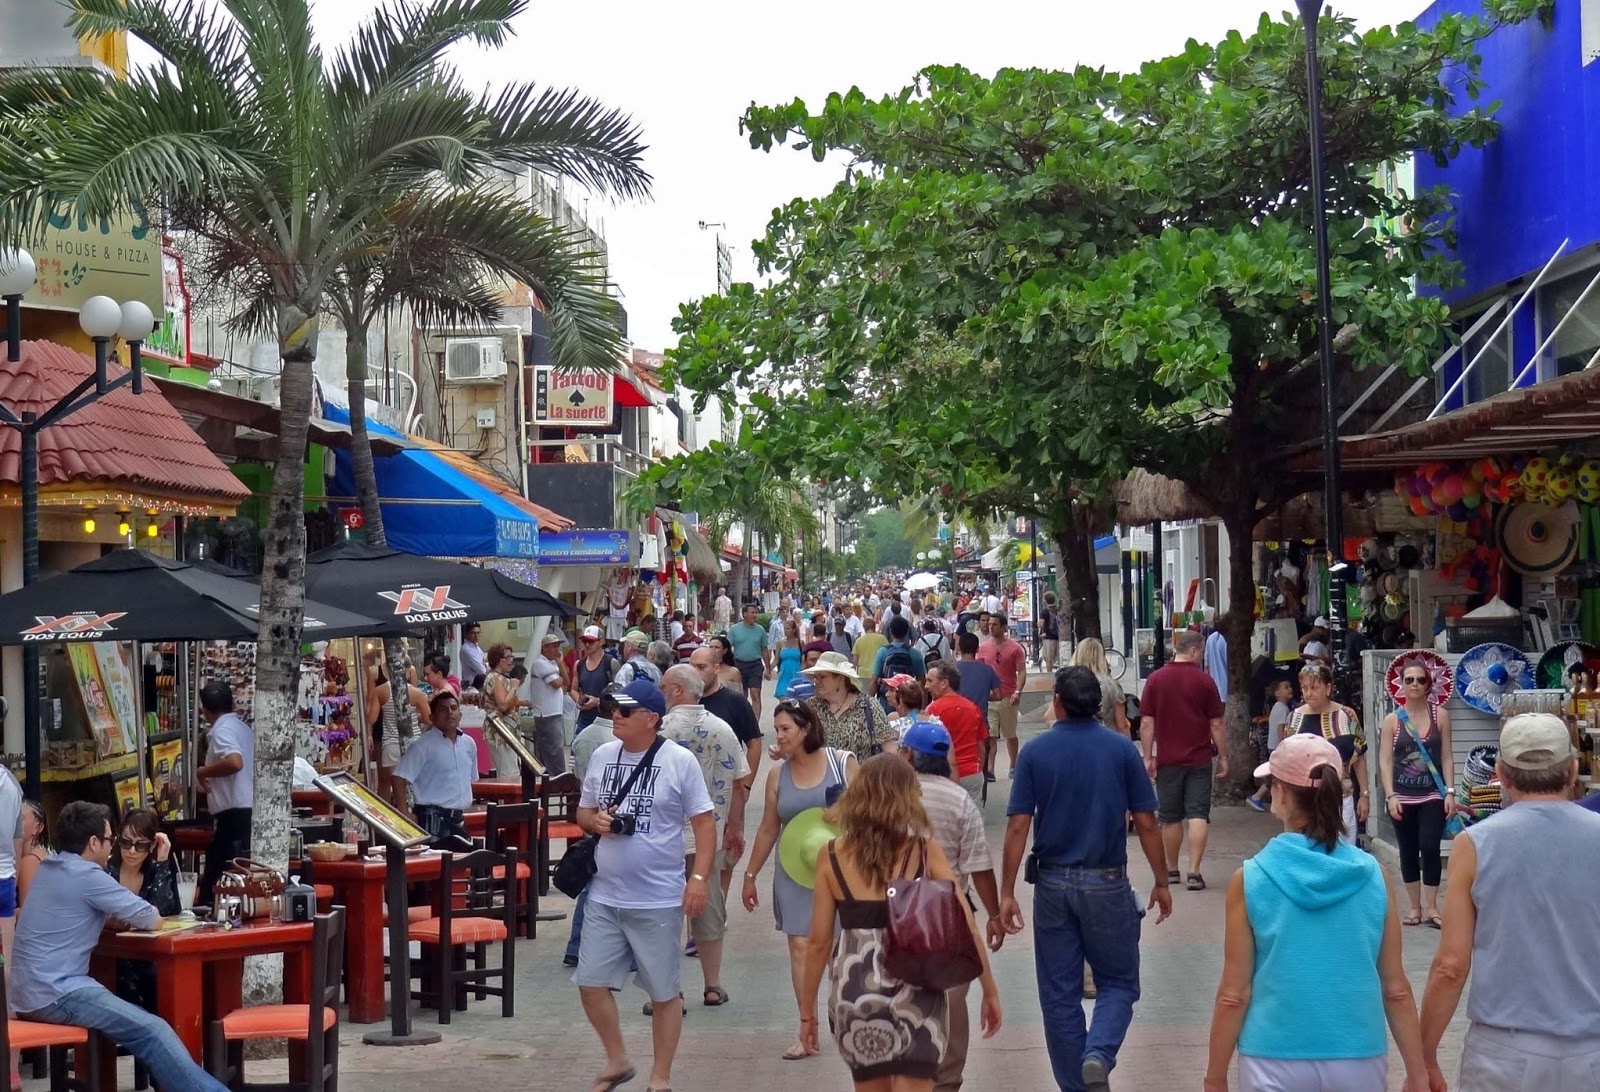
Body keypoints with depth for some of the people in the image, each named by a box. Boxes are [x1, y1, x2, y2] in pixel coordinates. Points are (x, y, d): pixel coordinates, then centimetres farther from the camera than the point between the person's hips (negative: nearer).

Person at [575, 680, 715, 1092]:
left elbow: (704, 822, -7)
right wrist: (596, 820, -8)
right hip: (604, 896, 5)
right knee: (591, 983, 6)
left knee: (663, 992, 6)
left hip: (659, 901, -5)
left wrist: (698, 878, -15)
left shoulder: (679, 761, -9)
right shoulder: (602, 756, 5)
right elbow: (583, 812, 16)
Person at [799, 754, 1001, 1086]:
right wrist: (990, 991, 3)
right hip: (915, 992, -1)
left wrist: (807, 1010, 10)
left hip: (854, 993, 2)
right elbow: (966, 925, -5)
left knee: (870, 1084, 19)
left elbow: (818, 942, 1)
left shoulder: (831, 856, 1)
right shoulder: (924, 850, -1)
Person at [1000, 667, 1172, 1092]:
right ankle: (1099, 1054, -14)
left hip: (1053, 882, 1)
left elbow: (1017, 826, -6)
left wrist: (1007, 894, -3)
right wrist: (1162, 882, 8)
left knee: (1059, 993, 10)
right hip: (1107, 883, -1)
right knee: (1118, 982, 11)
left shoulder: (1035, 751, -3)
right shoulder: (1122, 749, -3)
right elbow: (1146, 822, -2)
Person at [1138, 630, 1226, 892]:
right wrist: (1222, 756, 6)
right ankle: (1194, 872, -9)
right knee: (1198, 815, -1)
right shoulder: (1204, 680, -4)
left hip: (1167, 760, 2)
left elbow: (1146, 723, -3)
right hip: (1199, 759, -2)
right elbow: (1216, 724, -2)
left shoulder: (1155, 679, -1)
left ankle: (1171, 870, 22)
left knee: (1171, 817, 12)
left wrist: (1148, 757, 1)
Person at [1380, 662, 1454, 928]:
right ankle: (1415, 907, 16)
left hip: (1432, 795, -1)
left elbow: (1447, 756, 2)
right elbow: (1385, 760, -1)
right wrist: (1390, 796, -8)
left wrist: (1449, 792, -4)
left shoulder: (1440, 715, 1)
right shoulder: (1392, 720, 1)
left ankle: (1431, 907, -2)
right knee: (1408, 852, 6)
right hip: (1402, 796, 1)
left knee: (1430, 848, -12)